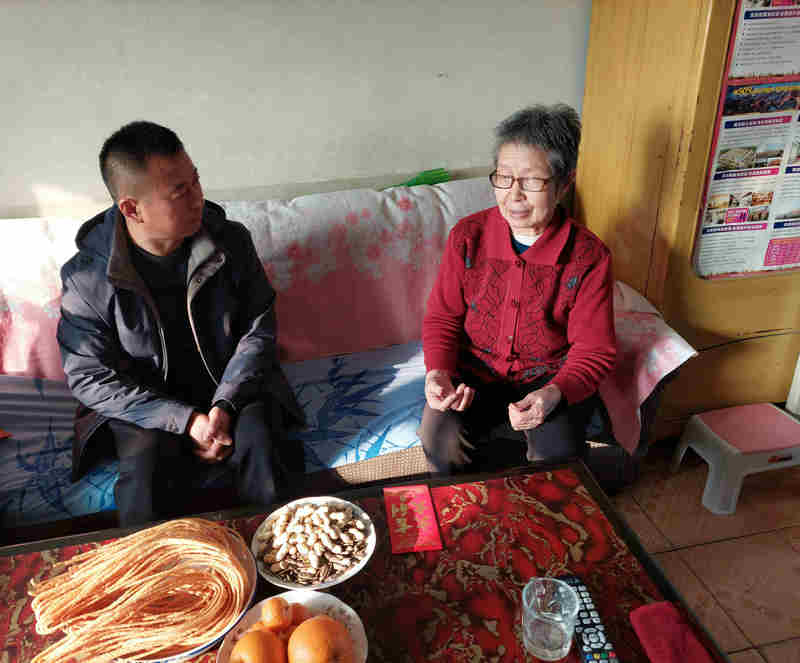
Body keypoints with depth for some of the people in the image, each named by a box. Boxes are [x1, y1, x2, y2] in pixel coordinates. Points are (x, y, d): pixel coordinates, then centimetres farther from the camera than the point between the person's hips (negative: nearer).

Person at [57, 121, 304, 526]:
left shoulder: (231, 242, -9)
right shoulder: (86, 278, -14)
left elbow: (258, 328, -3)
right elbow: (89, 377, -9)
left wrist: (224, 405, -18)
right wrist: (186, 420, -19)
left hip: (233, 390, 2)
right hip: (145, 404, -1)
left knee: (259, 437, -26)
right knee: (145, 473, -28)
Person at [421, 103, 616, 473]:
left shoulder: (589, 257, -11)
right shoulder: (468, 237, -6)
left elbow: (594, 350, -8)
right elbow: (442, 318, 1)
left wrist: (555, 394, -28)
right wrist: (438, 371, -19)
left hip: (551, 375, -1)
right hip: (476, 370, 1)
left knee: (558, 453, -25)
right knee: (439, 438, -24)